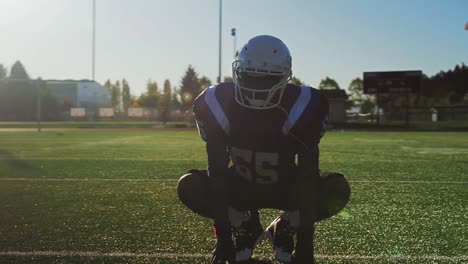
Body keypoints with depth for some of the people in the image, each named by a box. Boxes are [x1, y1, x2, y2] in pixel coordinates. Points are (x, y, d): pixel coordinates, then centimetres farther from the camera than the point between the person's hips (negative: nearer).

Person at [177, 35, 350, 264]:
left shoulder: (301, 106, -28)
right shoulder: (217, 104, -24)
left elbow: (308, 176, -28)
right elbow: (217, 172, -22)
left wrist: (305, 245, -30)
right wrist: (223, 238, -25)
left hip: (286, 187, -1)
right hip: (240, 187, 1)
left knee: (337, 189, -28)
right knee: (189, 187, -25)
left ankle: (283, 230, 2)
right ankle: (246, 228, 3)